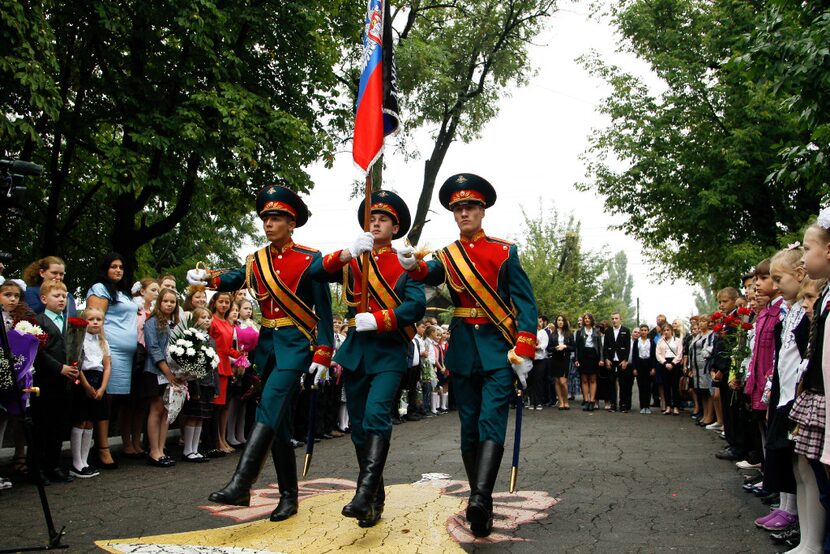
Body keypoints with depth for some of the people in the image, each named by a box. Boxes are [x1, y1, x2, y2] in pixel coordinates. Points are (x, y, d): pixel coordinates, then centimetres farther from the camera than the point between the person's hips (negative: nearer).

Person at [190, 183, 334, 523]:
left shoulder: (310, 259, -5)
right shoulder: (257, 261, 11)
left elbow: (324, 310, -6)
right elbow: (233, 279, -3)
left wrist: (322, 354, -12)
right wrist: (206, 278, -24)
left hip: (296, 343, -6)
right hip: (268, 342, 6)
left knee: (269, 408, -21)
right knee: (280, 422, 9)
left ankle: (241, 486, -27)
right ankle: (288, 495, 18)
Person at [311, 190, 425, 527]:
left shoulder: (405, 263, 4)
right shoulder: (352, 261, 13)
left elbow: (417, 305, -11)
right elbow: (317, 272, -4)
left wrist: (377, 320, -21)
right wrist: (350, 252, -19)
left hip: (390, 351, -4)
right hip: (356, 350, 5)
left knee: (376, 415, -22)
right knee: (359, 426, 7)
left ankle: (365, 496, -27)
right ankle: (375, 499, 18)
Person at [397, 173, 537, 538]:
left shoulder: (505, 252, 1)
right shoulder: (445, 255, 9)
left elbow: (526, 303, -2)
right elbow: (431, 275, -13)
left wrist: (524, 352, -12)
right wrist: (412, 265, -37)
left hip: (499, 347, -3)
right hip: (463, 349, 3)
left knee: (492, 422, -15)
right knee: (469, 428, 5)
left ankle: (479, 499, -25)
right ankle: (482, 504, 13)